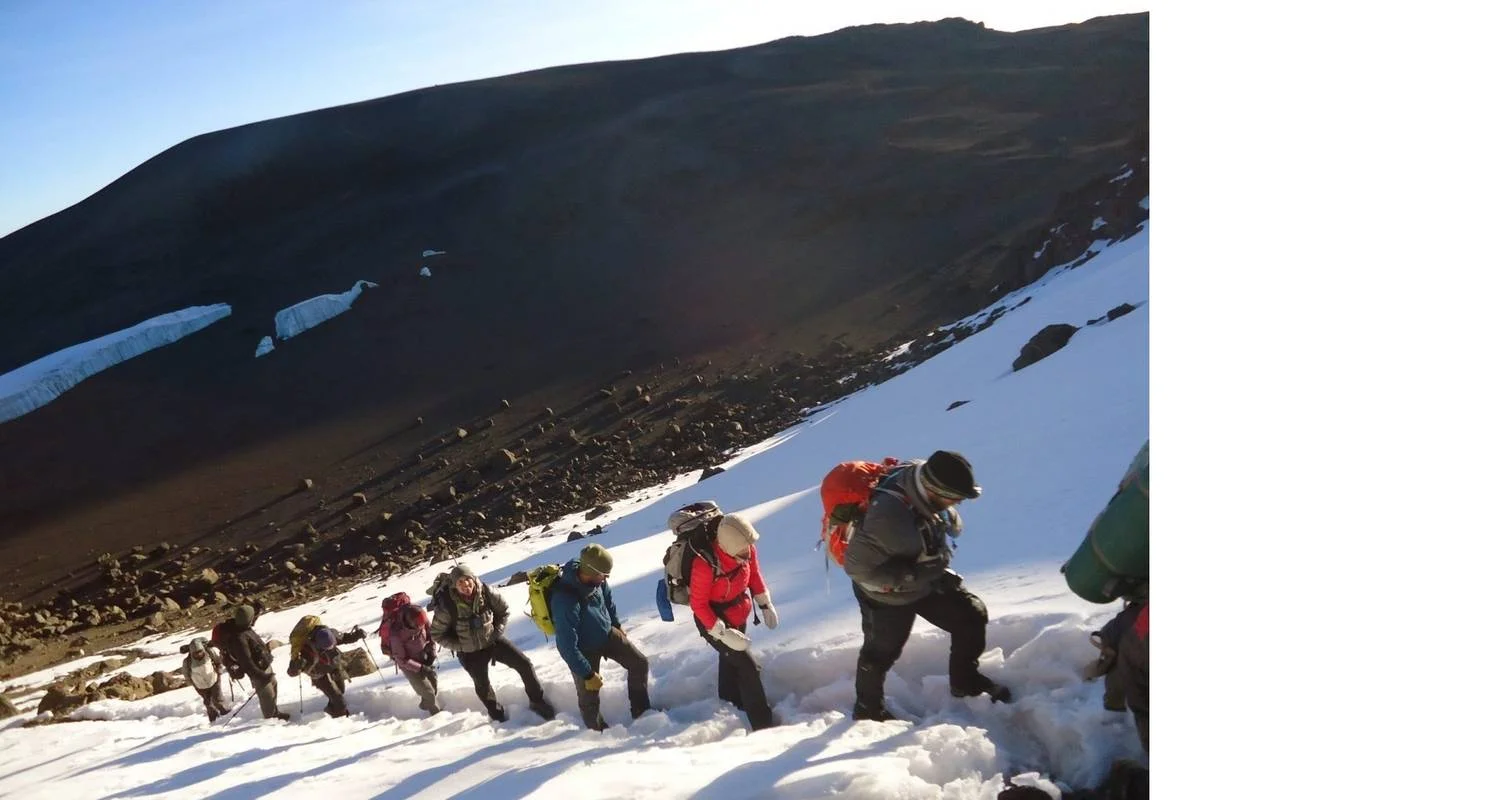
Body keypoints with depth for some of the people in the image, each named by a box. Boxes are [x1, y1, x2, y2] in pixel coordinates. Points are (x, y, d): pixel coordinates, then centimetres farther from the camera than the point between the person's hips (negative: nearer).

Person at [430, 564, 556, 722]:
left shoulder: (487, 592, -20)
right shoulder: (447, 606, -27)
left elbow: (504, 611, 0)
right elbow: (437, 635, -12)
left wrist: (497, 632, -9)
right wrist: (461, 645, -14)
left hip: (493, 640, 2)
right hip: (470, 653, -2)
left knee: (524, 664, -4)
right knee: (482, 685, 14)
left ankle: (538, 702, 15)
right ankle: (499, 716, 40)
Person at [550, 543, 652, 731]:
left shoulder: (597, 579, -21)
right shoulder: (565, 601, -42)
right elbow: (567, 646, -33)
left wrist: (617, 625, 18)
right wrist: (587, 675, -24)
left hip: (607, 633, 6)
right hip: (584, 648, -6)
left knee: (640, 664, 9)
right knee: (589, 697, 5)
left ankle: (642, 712, 25)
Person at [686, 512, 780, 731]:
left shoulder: (747, 549, -21)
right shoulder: (705, 565, -37)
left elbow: (754, 574, 1)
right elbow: (698, 604, -25)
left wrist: (766, 605, 3)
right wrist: (723, 633, -27)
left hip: (739, 615, 7)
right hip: (713, 620, -7)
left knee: (731, 660, 27)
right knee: (748, 667, -10)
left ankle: (729, 704, 51)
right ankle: (763, 725, -1)